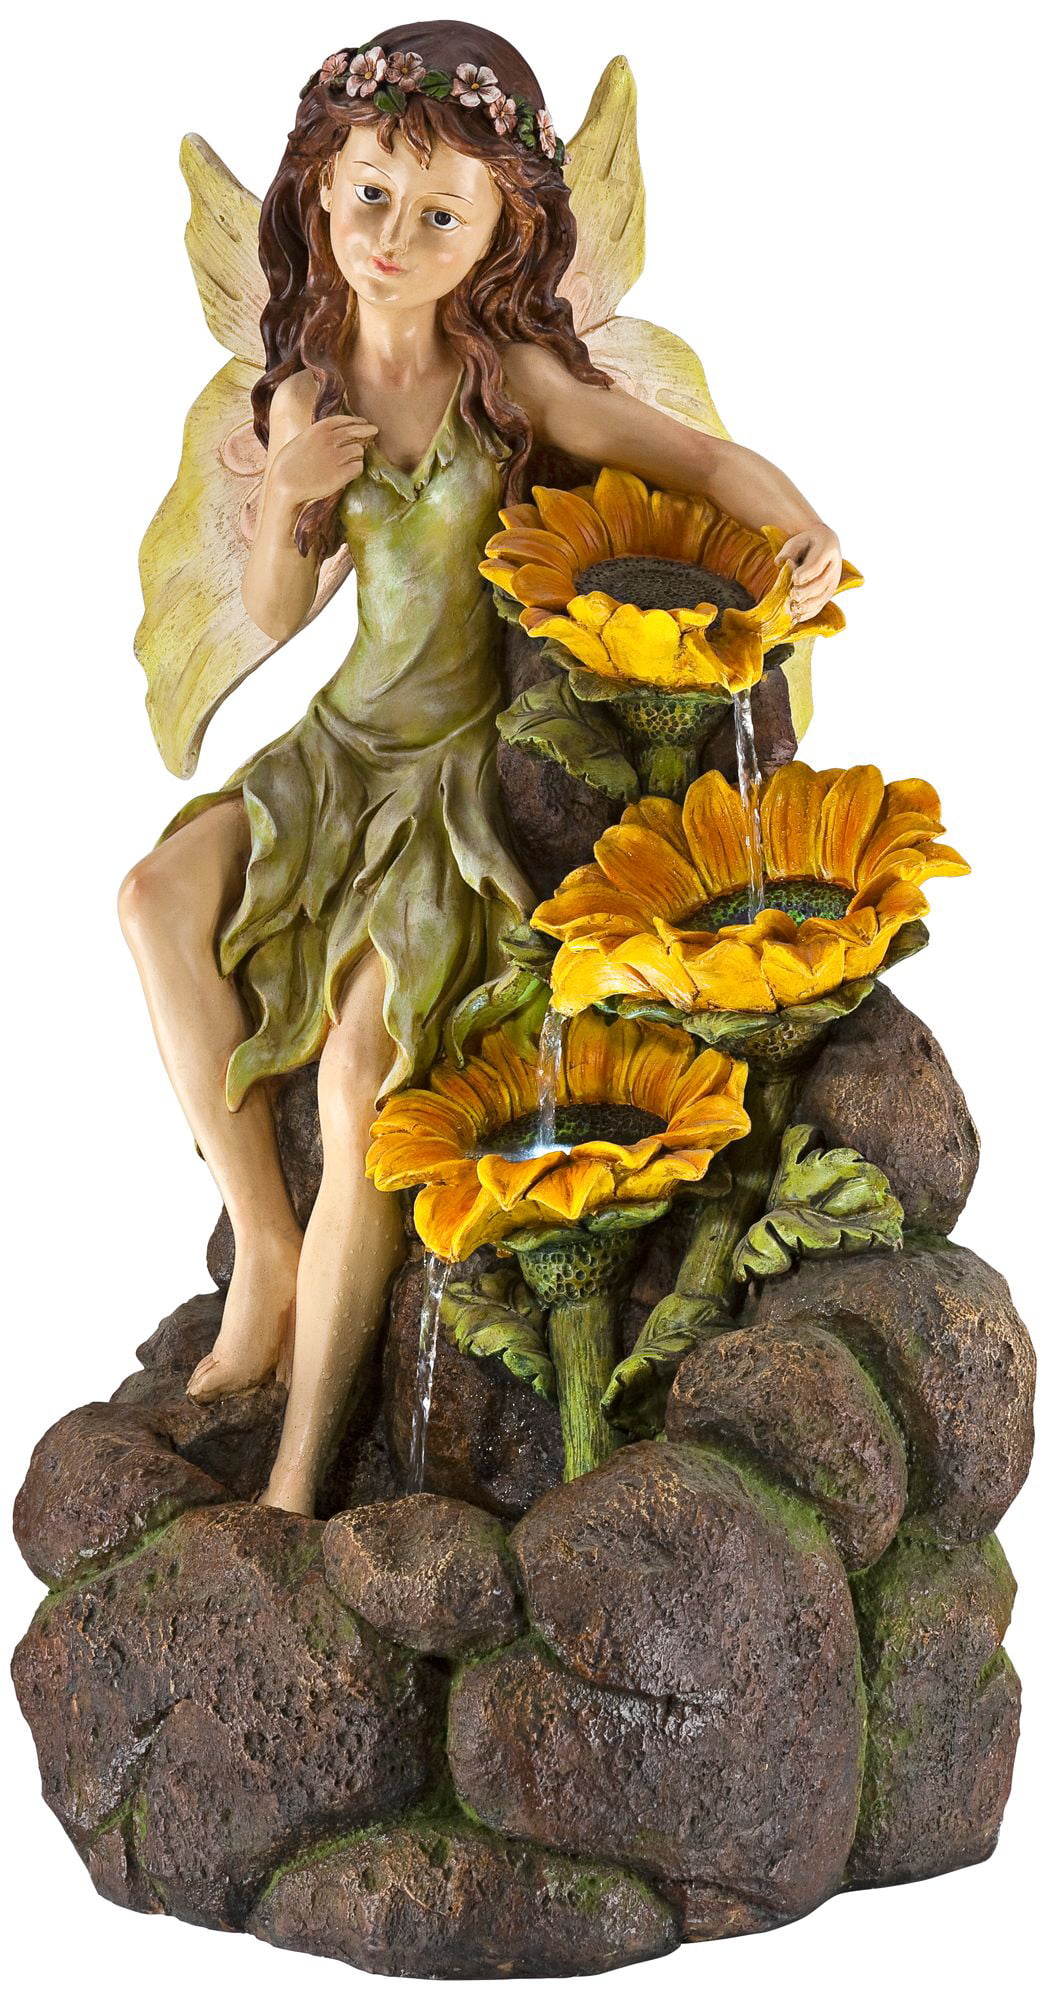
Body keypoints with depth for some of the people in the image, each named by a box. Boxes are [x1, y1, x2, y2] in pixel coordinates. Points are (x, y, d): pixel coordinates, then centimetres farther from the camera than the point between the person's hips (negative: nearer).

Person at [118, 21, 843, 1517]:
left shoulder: (514, 379, -9)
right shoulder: (306, 394, 2)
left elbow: (706, 458, -8)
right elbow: (275, 616, 6)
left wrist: (809, 536, -29)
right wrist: (286, 503, -14)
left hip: (469, 764, -5)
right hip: (346, 739, 5)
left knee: (359, 1072, -19)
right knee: (160, 897, -22)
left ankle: (301, 1467, -10)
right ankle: (265, 1249, -6)